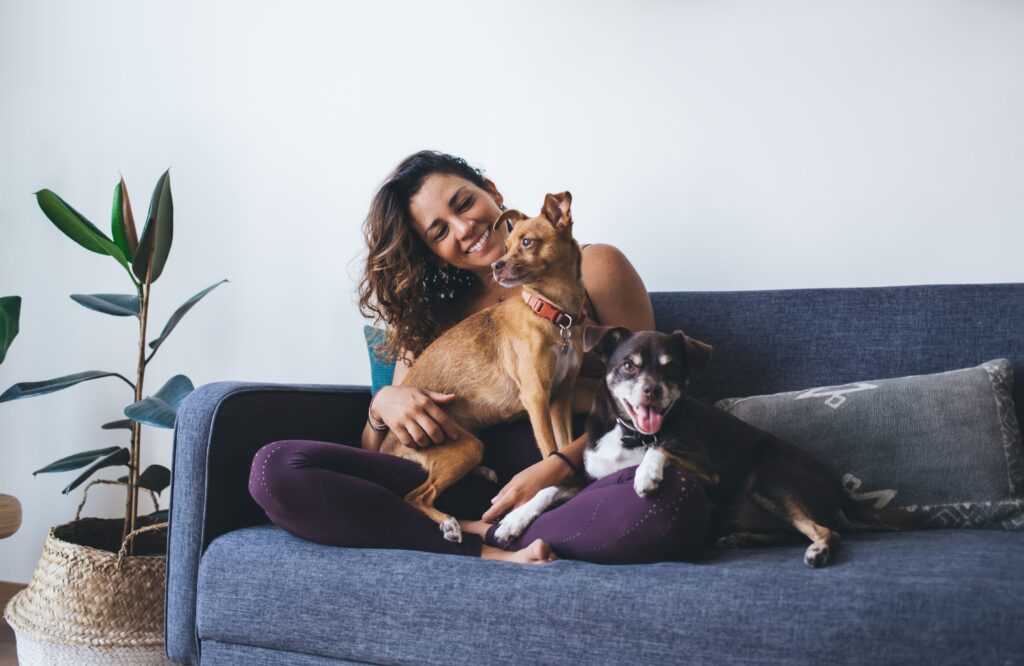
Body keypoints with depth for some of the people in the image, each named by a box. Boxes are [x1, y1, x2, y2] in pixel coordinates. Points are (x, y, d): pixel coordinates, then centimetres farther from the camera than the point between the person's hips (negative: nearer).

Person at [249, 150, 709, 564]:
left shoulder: (591, 269, 9)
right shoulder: (430, 315, 20)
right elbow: (375, 454, 18)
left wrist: (559, 467, -15)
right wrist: (383, 405, -7)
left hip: (581, 477, -2)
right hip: (472, 483, 3)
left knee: (675, 497, -38)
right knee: (275, 468, -18)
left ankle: (468, 532, -22)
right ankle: (490, 553, -23)